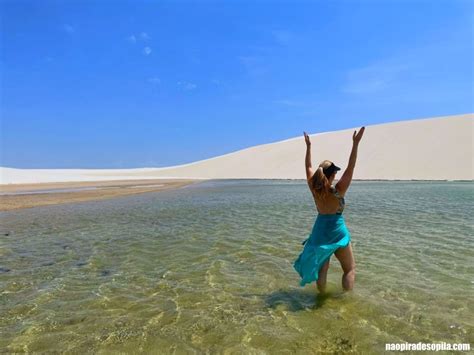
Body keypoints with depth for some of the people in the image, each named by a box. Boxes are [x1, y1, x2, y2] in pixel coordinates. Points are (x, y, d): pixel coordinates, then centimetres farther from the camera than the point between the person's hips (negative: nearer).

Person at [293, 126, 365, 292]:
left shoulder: (314, 188, -7)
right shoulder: (337, 191, -18)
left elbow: (308, 167, 4)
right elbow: (350, 168, -21)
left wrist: (308, 146, 10)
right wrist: (355, 144, -23)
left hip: (319, 232, 5)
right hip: (337, 232, -4)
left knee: (322, 267, 14)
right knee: (350, 269, 12)